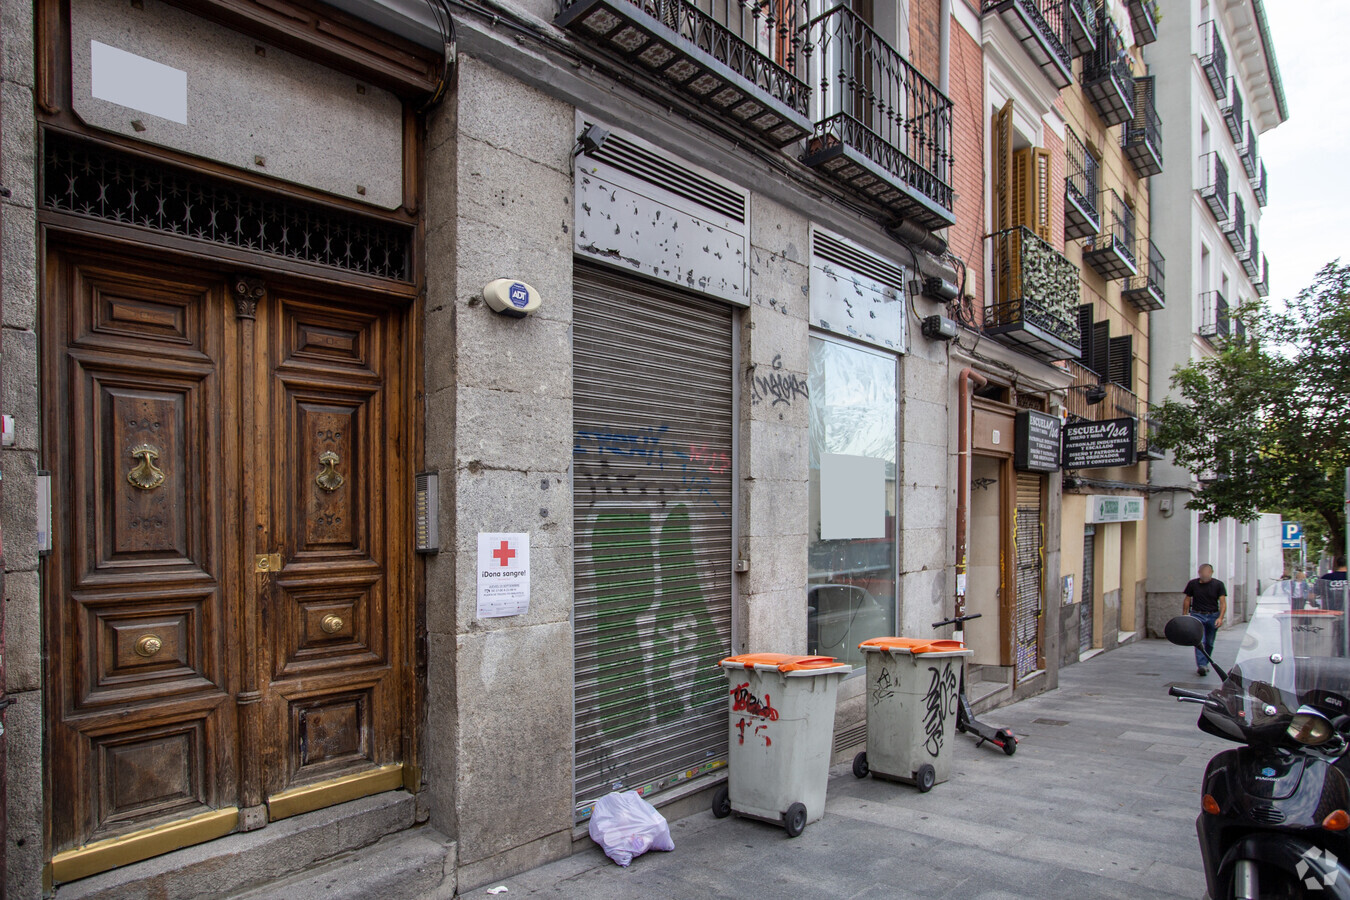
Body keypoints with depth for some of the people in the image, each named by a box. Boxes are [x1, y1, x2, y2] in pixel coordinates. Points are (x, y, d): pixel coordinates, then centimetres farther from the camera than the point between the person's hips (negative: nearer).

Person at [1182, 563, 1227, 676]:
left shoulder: (1218, 585, -1)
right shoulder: (1192, 584, 1)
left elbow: (1223, 602, -7)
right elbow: (1187, 600, 9)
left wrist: (1220, 617, -19)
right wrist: (1184, 615, 5)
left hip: (1213, 616, 1)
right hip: (1197, 615, -1)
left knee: (1209, 643, 10)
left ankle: (1205, 663, 26)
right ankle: (1201, 665, -20)